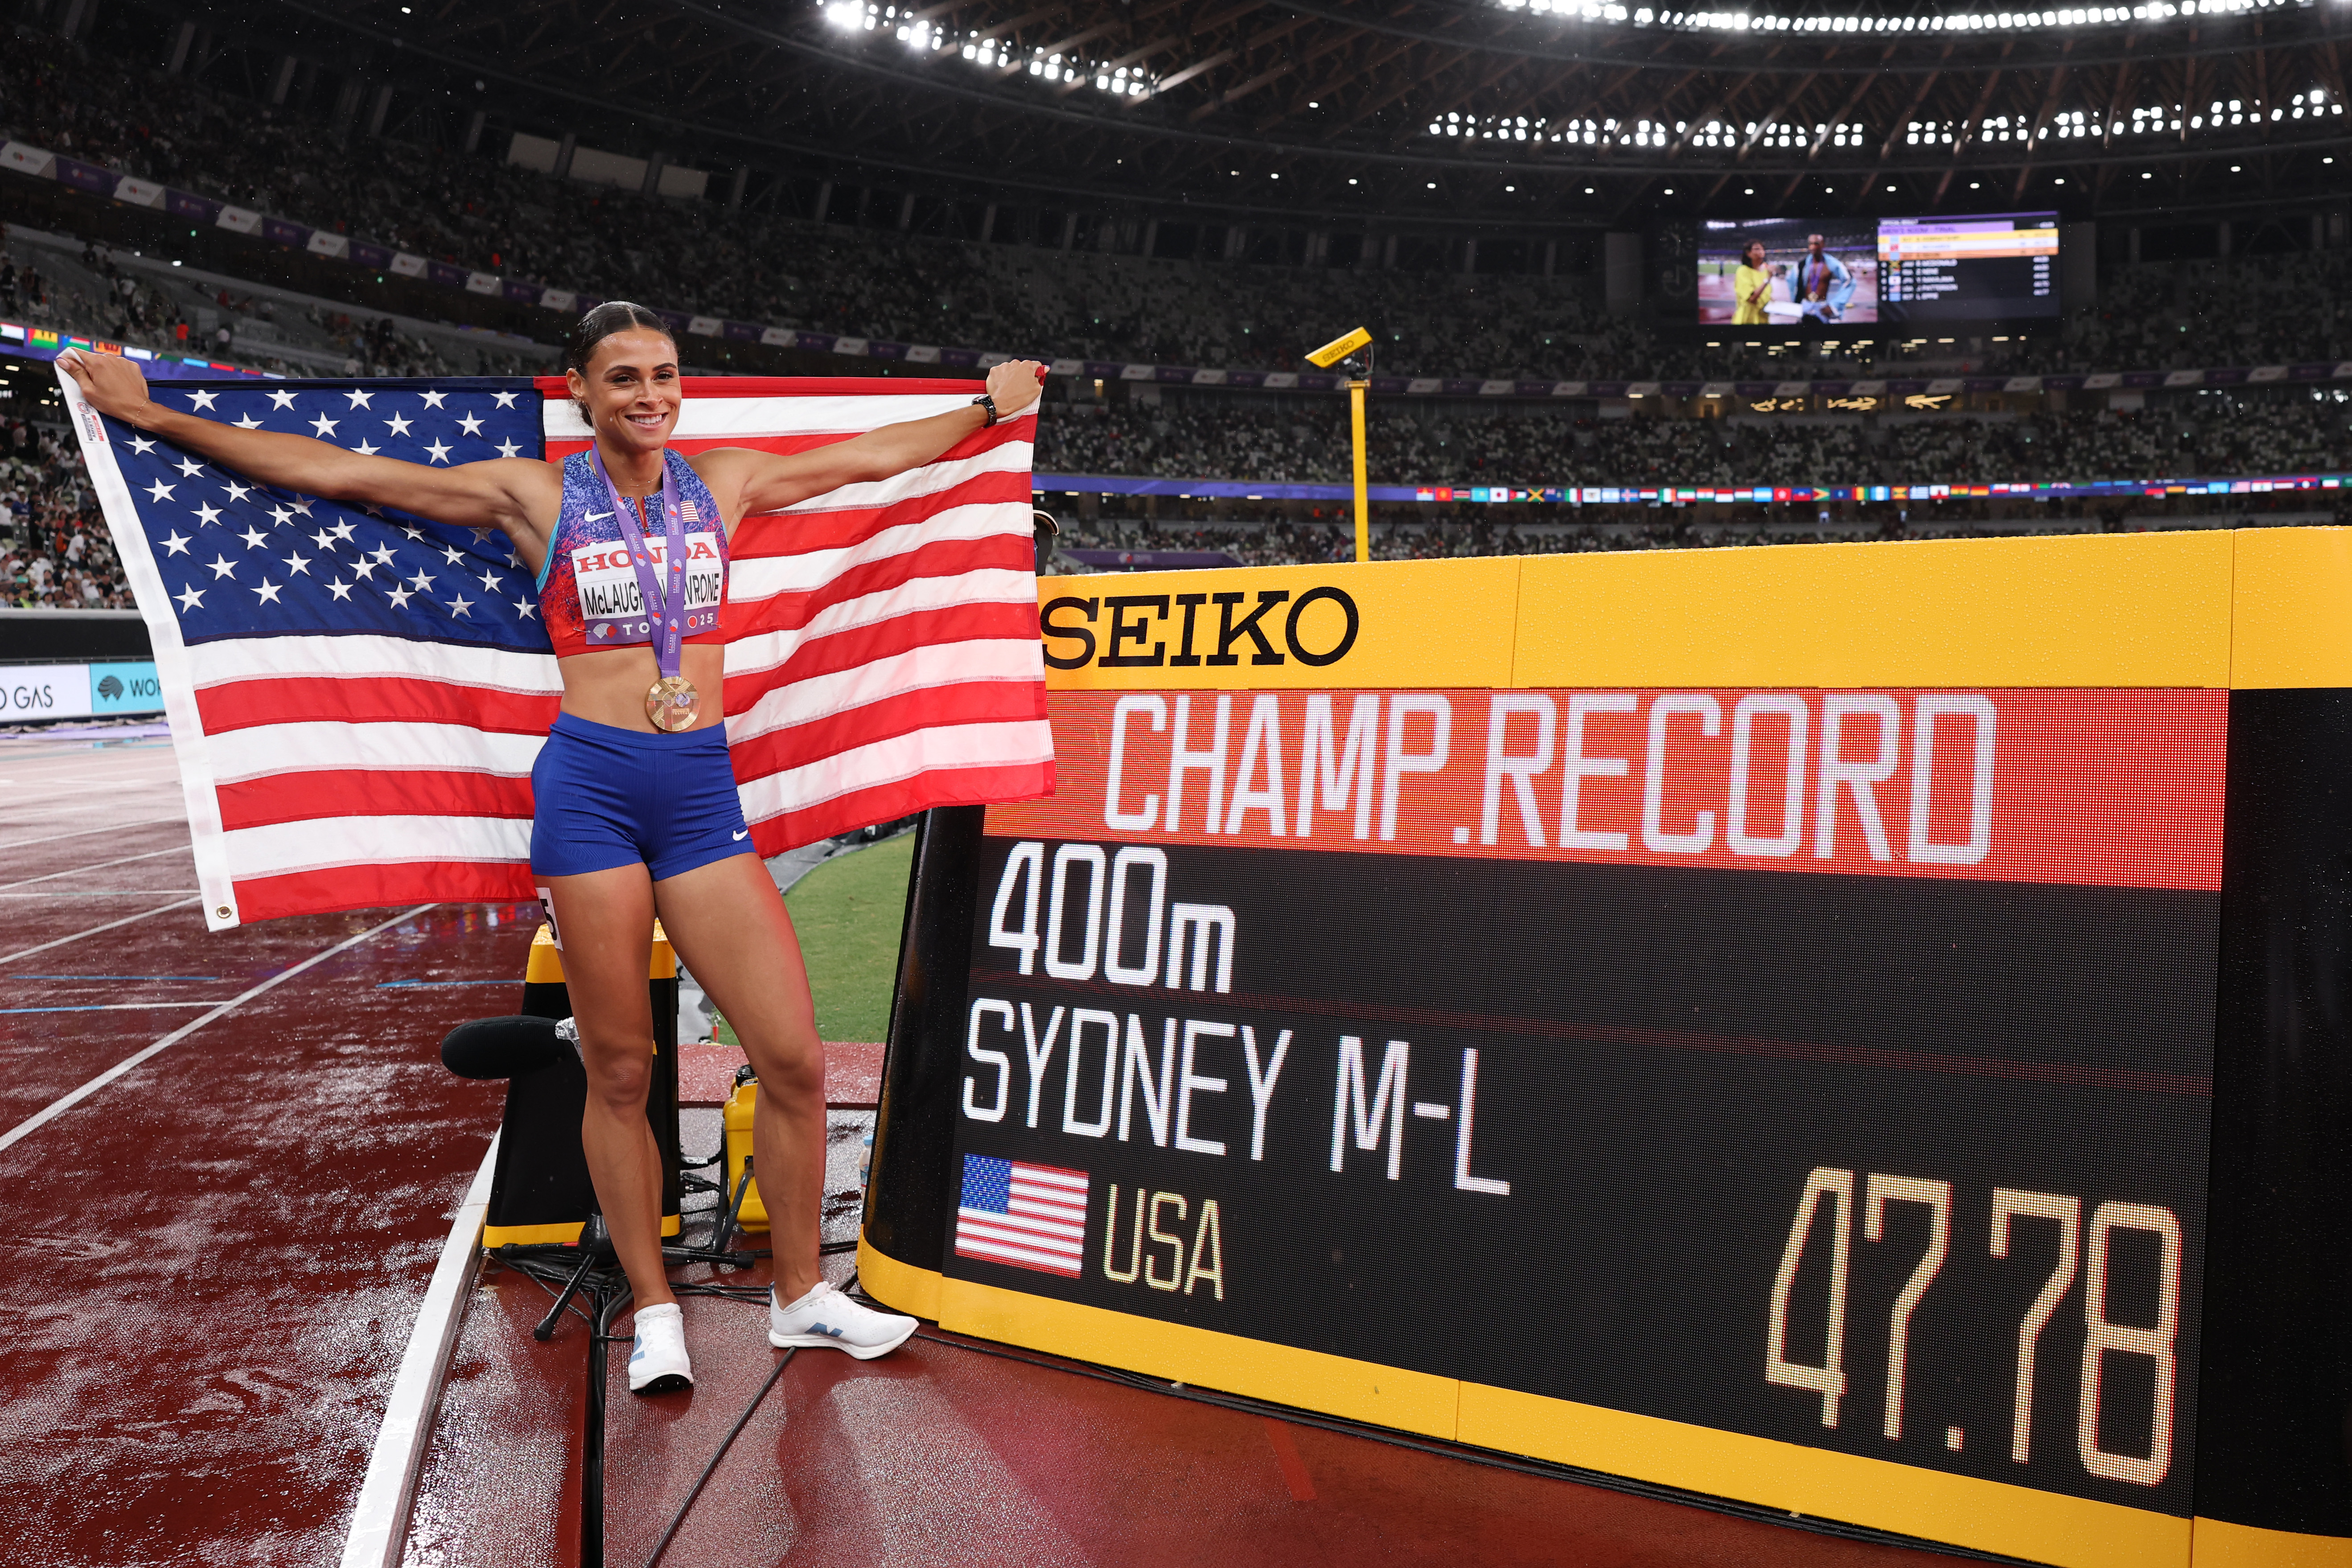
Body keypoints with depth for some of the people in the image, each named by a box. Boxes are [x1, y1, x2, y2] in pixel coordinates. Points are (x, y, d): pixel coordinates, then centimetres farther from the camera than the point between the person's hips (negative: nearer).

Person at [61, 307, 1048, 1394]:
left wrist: (989, 406, 34)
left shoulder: (723, 482, 12)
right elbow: (329, 472, 8)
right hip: (591, 785, -2)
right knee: (619, 1072, 4)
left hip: (703, 788, 2)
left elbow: (871, 456, 24)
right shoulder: (535, 495, 5)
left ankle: (801, 1296, 18)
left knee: (794, 1059, -2)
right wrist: (153, 417, 10)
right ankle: (654, 1314, 22)